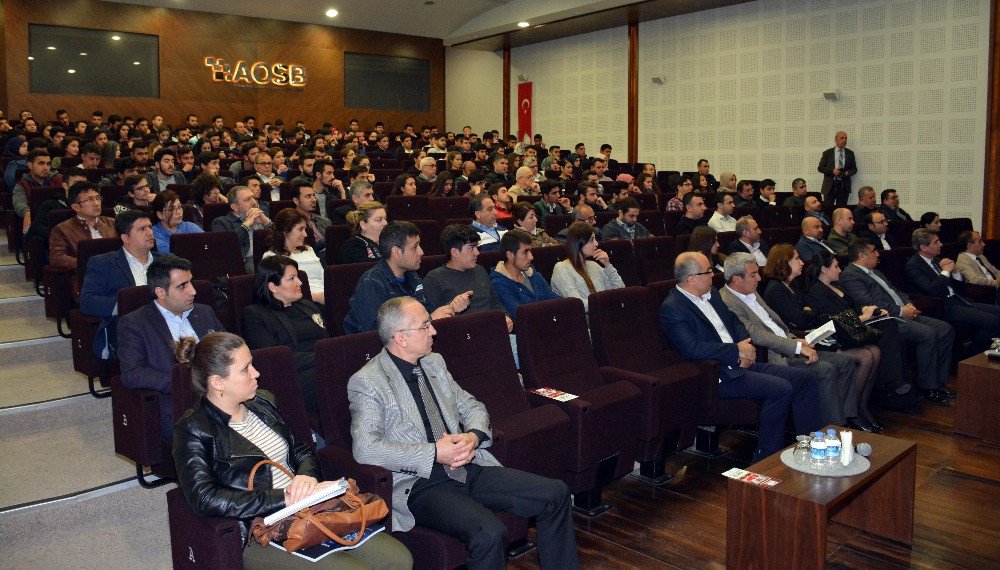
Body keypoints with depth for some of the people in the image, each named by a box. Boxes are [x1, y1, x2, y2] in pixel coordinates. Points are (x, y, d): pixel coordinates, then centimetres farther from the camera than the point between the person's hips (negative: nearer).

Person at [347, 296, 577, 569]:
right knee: (489, 533, -33)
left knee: (556, 494, -7)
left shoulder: (434, 363, 14)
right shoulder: (366, 383, -8)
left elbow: (471, 406, 20)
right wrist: (434, 453, -19)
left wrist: (473, 437, -4)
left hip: (469, 469, 7)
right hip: (420, 484, -7)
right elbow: (365, 449, -19)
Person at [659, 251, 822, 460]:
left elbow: (735, 322, 23)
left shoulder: (711, 293, 15)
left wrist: (746, 348, 1)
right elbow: (692, 349, -24)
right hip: (719, 375, -9)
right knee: (781, 388, -24)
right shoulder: (672, 308, -14)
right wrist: (737, 350, -16)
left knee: (806, 379, 1)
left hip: (742, 363, 9)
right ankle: (764, 461, -12)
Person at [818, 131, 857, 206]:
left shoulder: (850, 153, 11)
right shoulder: (827, 153, 5)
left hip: (844, 186, 2)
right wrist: (832, 171, -14)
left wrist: (848, 173, -9)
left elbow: (854, 169, 13)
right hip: (830, 186, -2)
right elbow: (820, 168, 1)